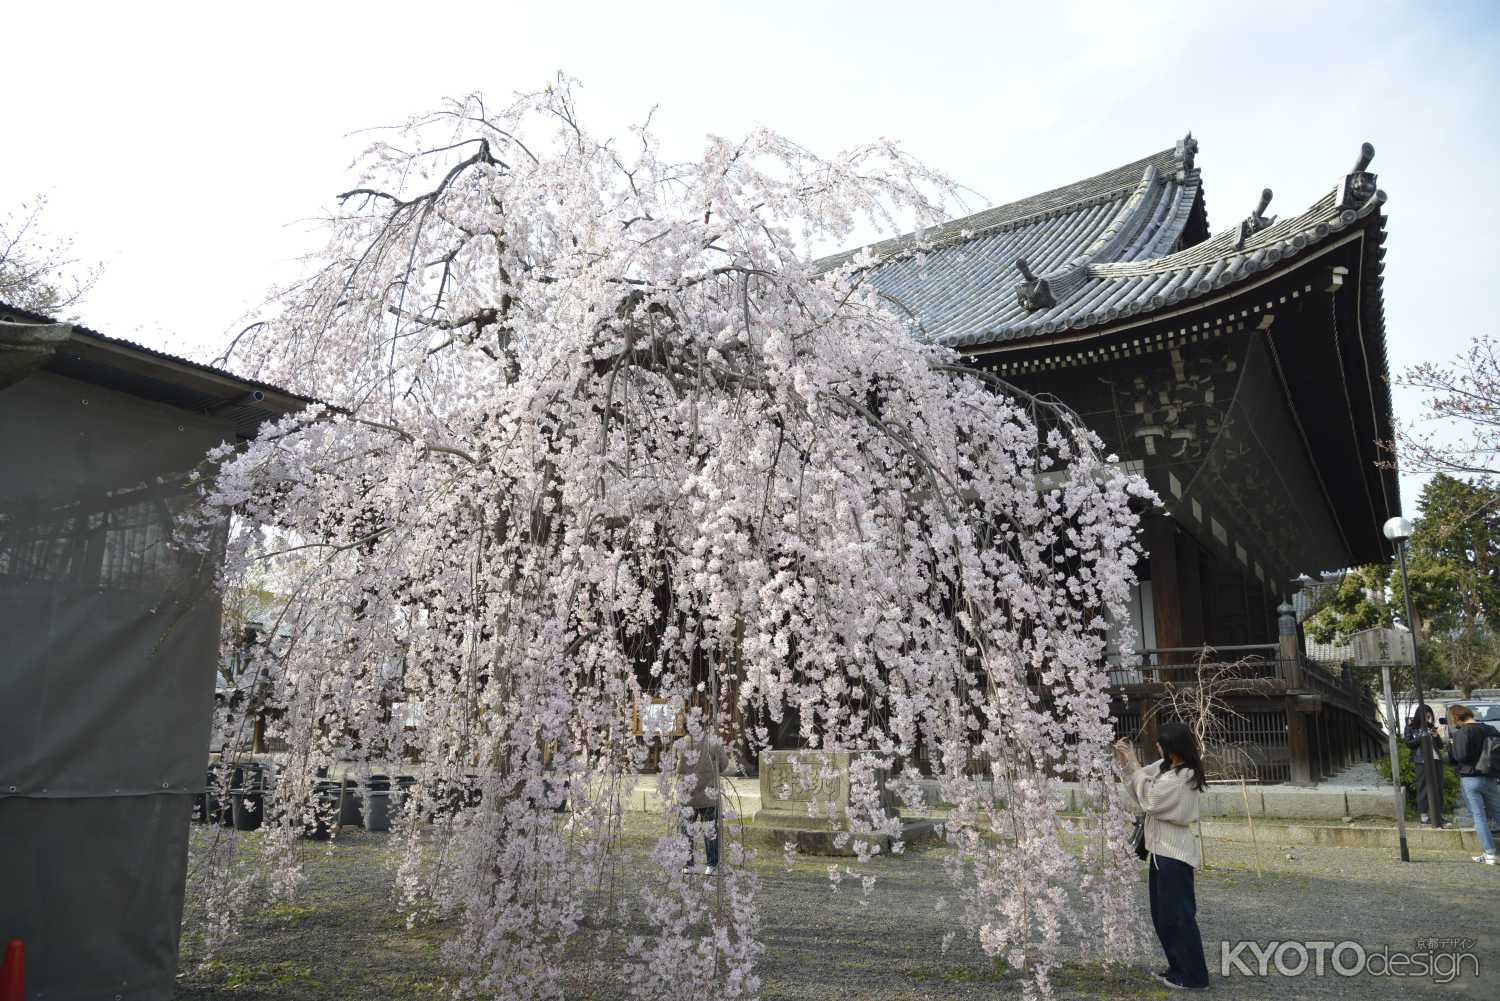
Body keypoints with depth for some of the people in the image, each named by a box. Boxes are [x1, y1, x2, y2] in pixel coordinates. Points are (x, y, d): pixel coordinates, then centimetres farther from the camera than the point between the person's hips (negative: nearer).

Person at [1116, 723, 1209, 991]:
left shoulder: (1182, 777, -21)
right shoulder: (1166, 767, 6)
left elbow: (1150, 798, -20)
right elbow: (1139, 789, 15)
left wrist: (1134, 765, -15)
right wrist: (1124, 762, 1)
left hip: (1174, 853, -9)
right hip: (1161, 849, 9)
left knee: (1178, 914, 0)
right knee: (1162, 915, 16)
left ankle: (1193, 976, 10)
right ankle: (1178, 968, 27)